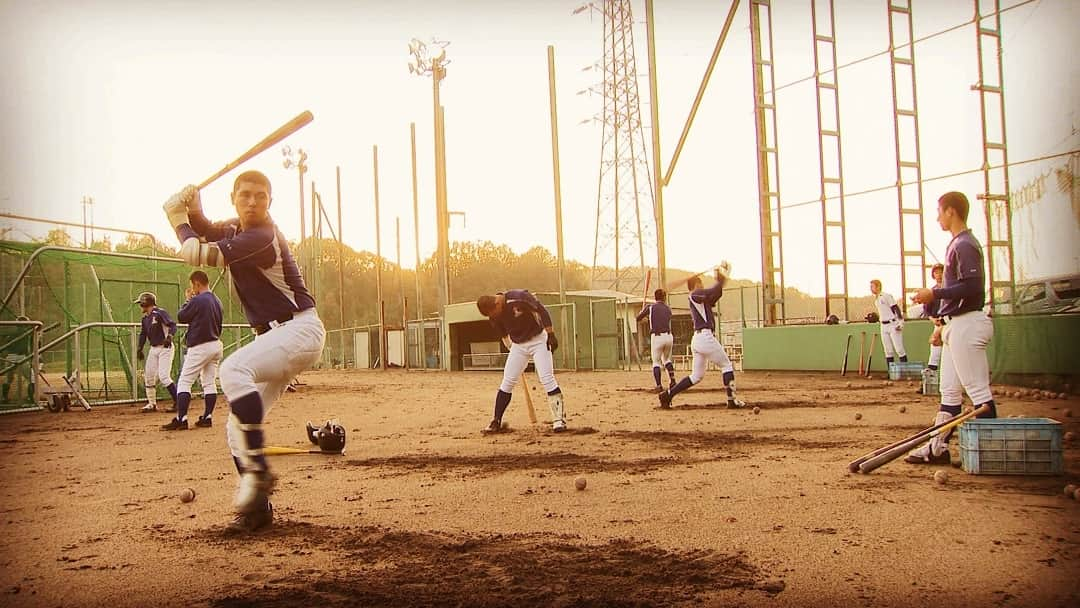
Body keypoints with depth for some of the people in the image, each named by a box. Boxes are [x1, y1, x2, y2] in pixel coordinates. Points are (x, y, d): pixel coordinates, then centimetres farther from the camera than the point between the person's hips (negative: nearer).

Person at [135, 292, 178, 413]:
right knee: (148, 375, 10)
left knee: (163, 376, -16)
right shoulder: (145, 317, 11)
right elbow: (143, 333, 20)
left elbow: (172, 324, -23)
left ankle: (178, 402, -10)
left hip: (165, 347, -9)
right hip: (153, 348, 9)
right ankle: (152, 404, 23)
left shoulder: (160, 312, -14)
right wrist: (140, 348, 13)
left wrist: (169, 337, -38)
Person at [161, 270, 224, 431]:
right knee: (210, 383, 12)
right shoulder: (217, 301, 11)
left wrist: (188, 300, 6)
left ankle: (181, 419, -10)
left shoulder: (197, 300, -15)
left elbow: (181, 317, -4)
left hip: (199, 347, -8)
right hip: (216, 345, 8)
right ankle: (207, 417, 12)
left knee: (184, 382, -4)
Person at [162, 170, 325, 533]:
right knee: (237, 428, 4)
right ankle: (257, 507, 11)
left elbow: (196, 254, -19)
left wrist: (177, 217, -2)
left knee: (234, 370, -35)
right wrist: (193, 210, 3)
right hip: (276, 335, 10)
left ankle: (257, 471, -31)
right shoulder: (235, 229, 10)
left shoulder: (263, 237, -18)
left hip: (300, 329, -10)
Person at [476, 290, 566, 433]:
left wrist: (551, 334, -21)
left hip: (538, 339, -5)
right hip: (518, 345, 5)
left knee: (547, 378, -14)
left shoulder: (519, 297, -26)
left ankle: (559, 419, -9)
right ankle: (496, 422, 9)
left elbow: (542, 311, -20)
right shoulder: (494, 317, -8)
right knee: (507, 382, 1)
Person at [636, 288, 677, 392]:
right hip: (668, 336, 3)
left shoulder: (650, 307, 1)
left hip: (657, 337, -3)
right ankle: (672, 380, 14)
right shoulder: (668, 309, 11)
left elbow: (638, 318, 10)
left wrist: (643, 309, 29)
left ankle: (659, 386, -6)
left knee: (656, 362, 7)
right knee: (666, 359, 25)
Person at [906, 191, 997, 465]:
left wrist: (935, 294, -17)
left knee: (978, 391, -7)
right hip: (956, 324, 11)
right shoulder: (957, 244, 18)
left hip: (966, 325, -11)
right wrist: (943, 323, 20)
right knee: (949, 391, 12)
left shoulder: (965, 245, -13)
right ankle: (938, 447, 17)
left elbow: (973, 286, -23)